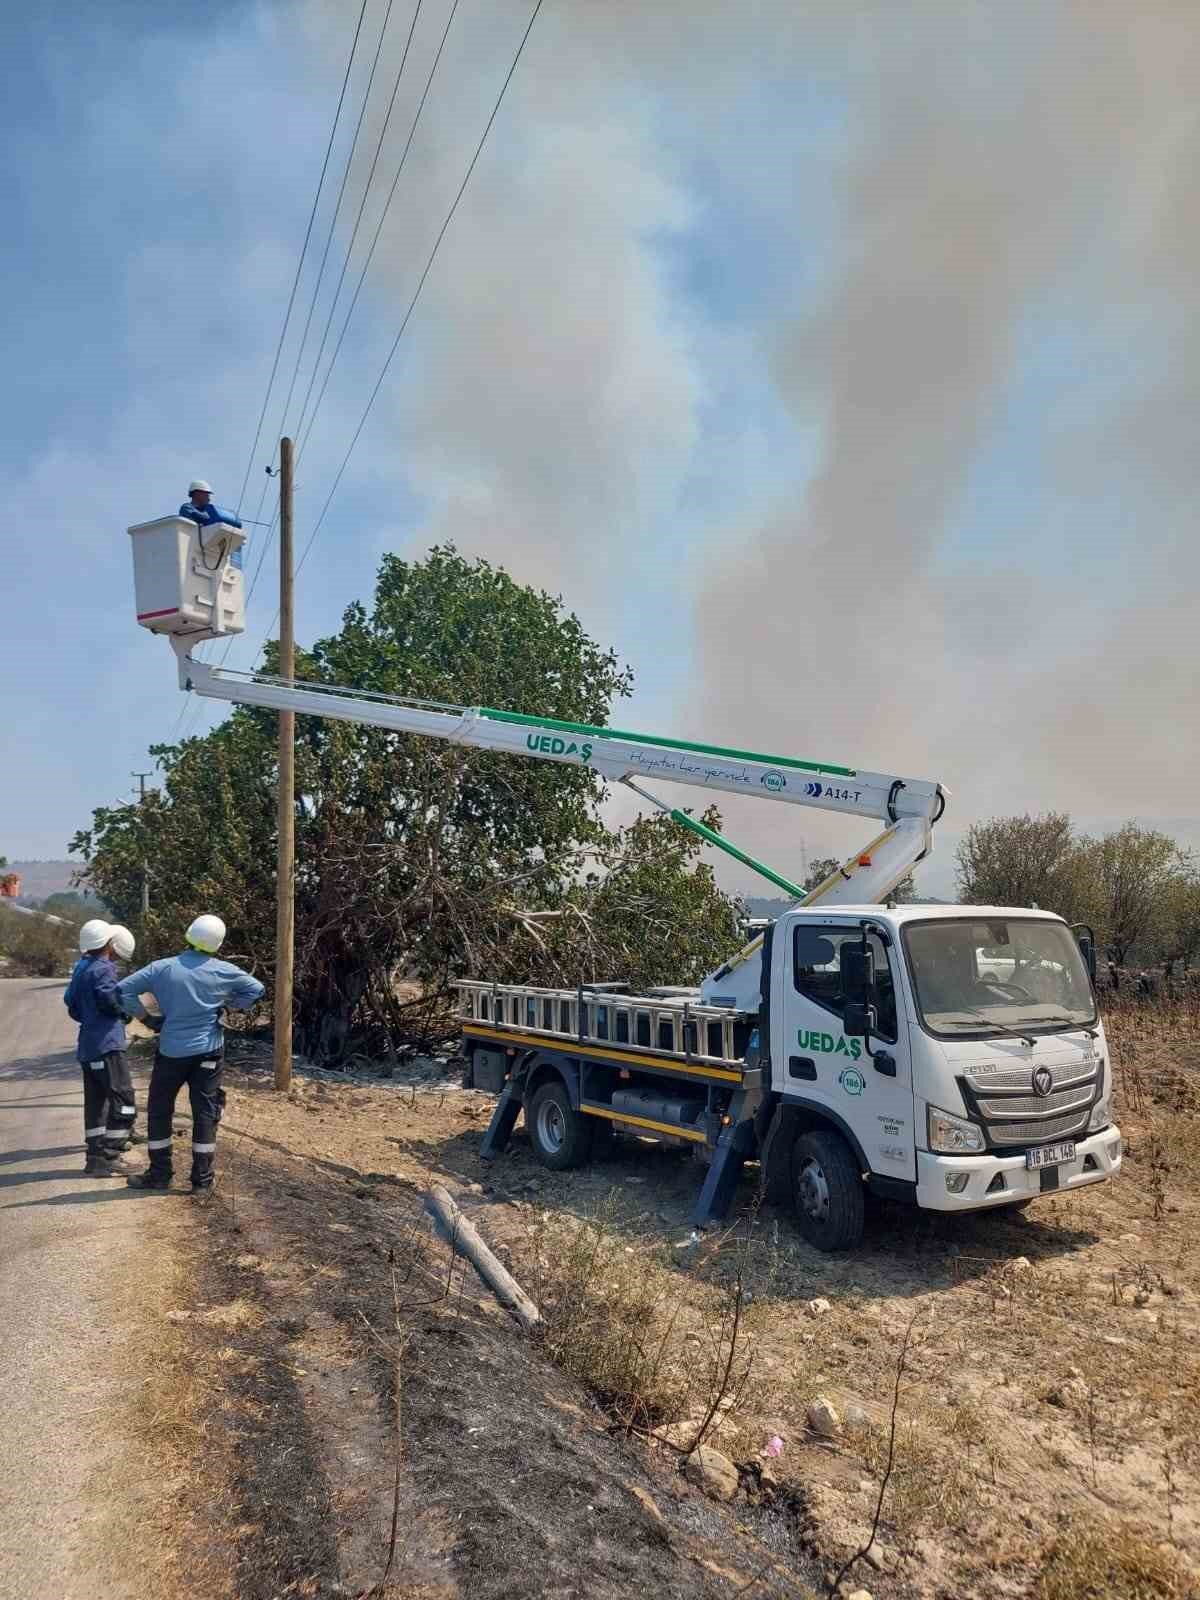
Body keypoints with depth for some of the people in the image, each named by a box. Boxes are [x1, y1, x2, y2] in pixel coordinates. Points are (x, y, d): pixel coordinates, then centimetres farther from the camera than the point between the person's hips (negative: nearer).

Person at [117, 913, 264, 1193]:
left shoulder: (162, 968, -5)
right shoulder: (223, 971, -5)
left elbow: (124, 989, -5)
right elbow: (256, 989, 1)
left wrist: (147, 1018, 3)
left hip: (171, 1052, 0)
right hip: (208, 1053, 0)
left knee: (159, 1111, 15)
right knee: (205, 1114, 7)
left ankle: (159, 1174, 21)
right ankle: (202, 1179, 10)